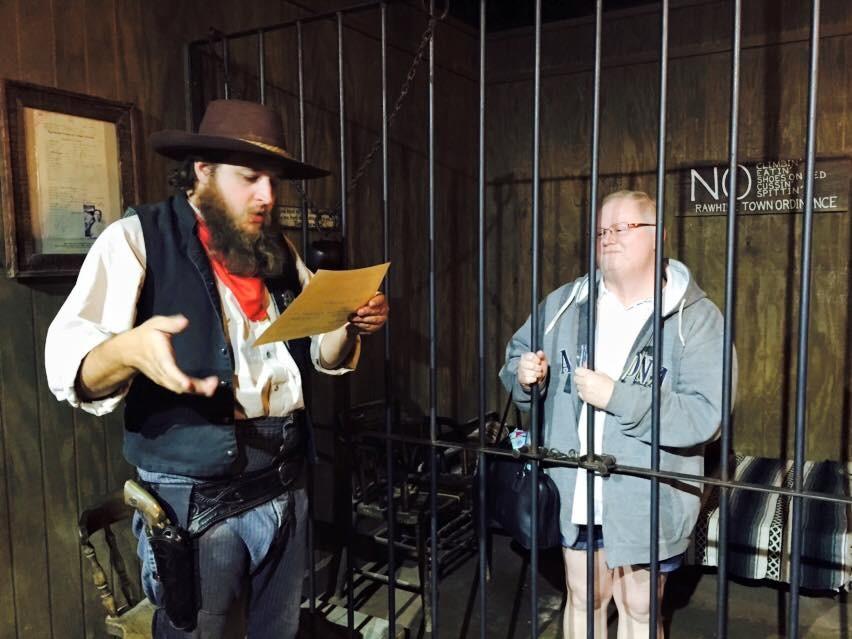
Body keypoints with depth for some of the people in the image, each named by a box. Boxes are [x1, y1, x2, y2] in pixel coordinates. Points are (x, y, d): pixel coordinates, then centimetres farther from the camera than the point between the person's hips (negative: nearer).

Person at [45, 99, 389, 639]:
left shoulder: (279, 252, 8)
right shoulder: (138, 238, -9)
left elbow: (320, 356, 13)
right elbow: (68, 366, -18)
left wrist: (352, 326, -9)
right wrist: (128, 350, -40)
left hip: (285, 491, 6)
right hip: (193, 503, -5)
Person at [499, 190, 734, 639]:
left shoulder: (697, 318, -12)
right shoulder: (564, 303, 0)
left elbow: (703, 416, -21)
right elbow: (516, 357, 10)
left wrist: (616, 396, -27)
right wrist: (523, 376, -13)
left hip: (646, 499, -3)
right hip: (574, 492, 3)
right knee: (582, 597, 22)